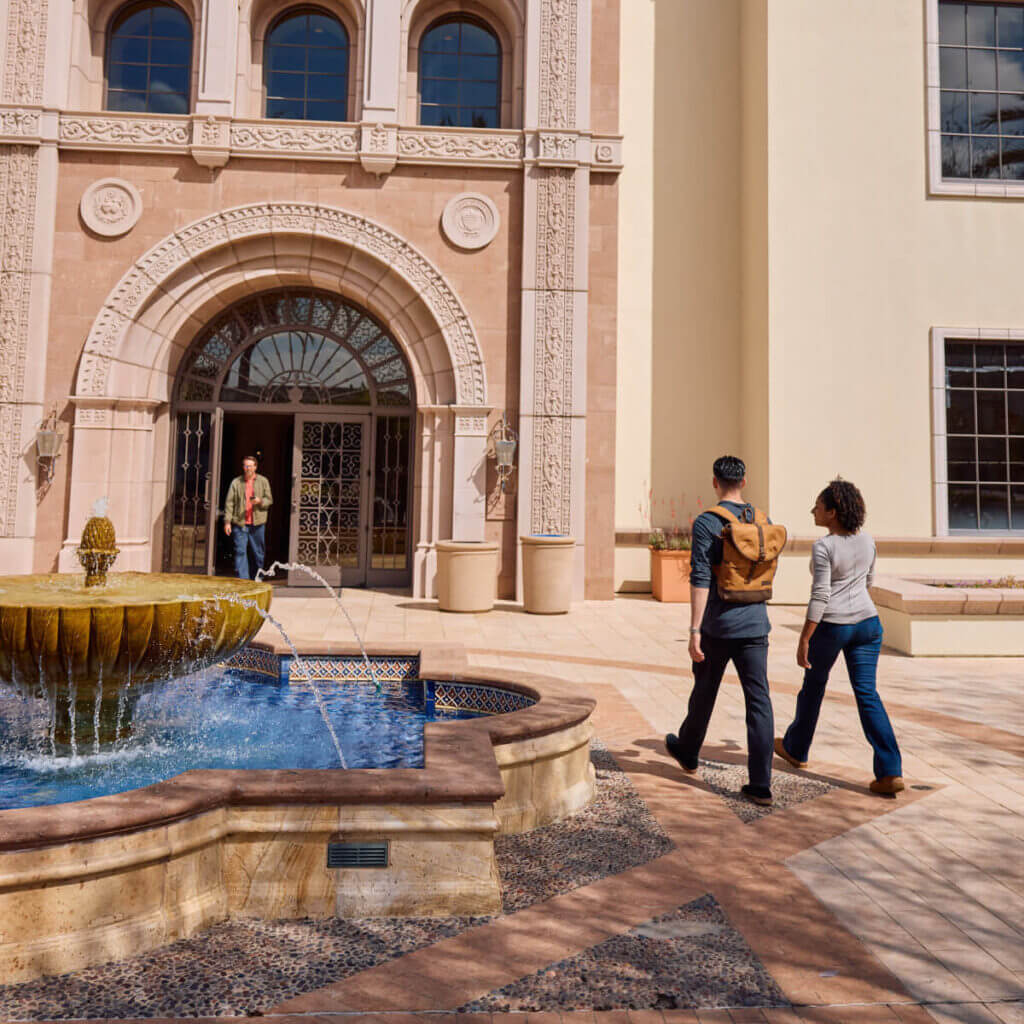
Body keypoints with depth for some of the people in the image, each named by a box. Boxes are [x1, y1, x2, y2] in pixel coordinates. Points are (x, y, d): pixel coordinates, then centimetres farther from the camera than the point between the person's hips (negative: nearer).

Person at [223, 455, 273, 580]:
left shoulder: (263, 481, 7)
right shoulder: (236, 482, 4)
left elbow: (269, 499, 8)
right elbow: (229, 503, 3)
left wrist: (260, 501, -14)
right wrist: (227, 521, -3)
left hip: (257, 523, 1)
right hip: (240, 523, -1)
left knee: (258, 553, 8)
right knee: (240, 552, -6)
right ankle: (242, 579, -3)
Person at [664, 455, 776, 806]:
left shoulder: (706, 522, -11)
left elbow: (700, 579, -17)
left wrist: (695, 631, -16)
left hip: (718, 624, -3)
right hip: (755, 623, 3)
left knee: (704, 692, 16)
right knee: (759, 701, 2)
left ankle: (688, 753, 38)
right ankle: (761, 785, 1)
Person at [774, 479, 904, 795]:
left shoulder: (823, 547, -16)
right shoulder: (867, 541, 4)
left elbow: (819, 597, -19)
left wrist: (804, 641, -15)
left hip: (830, 626, -5)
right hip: (867, 623, 5)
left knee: (813, 684, 15)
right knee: (867, 694, 5)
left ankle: (796, 749, 34)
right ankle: (890, 772, -3)